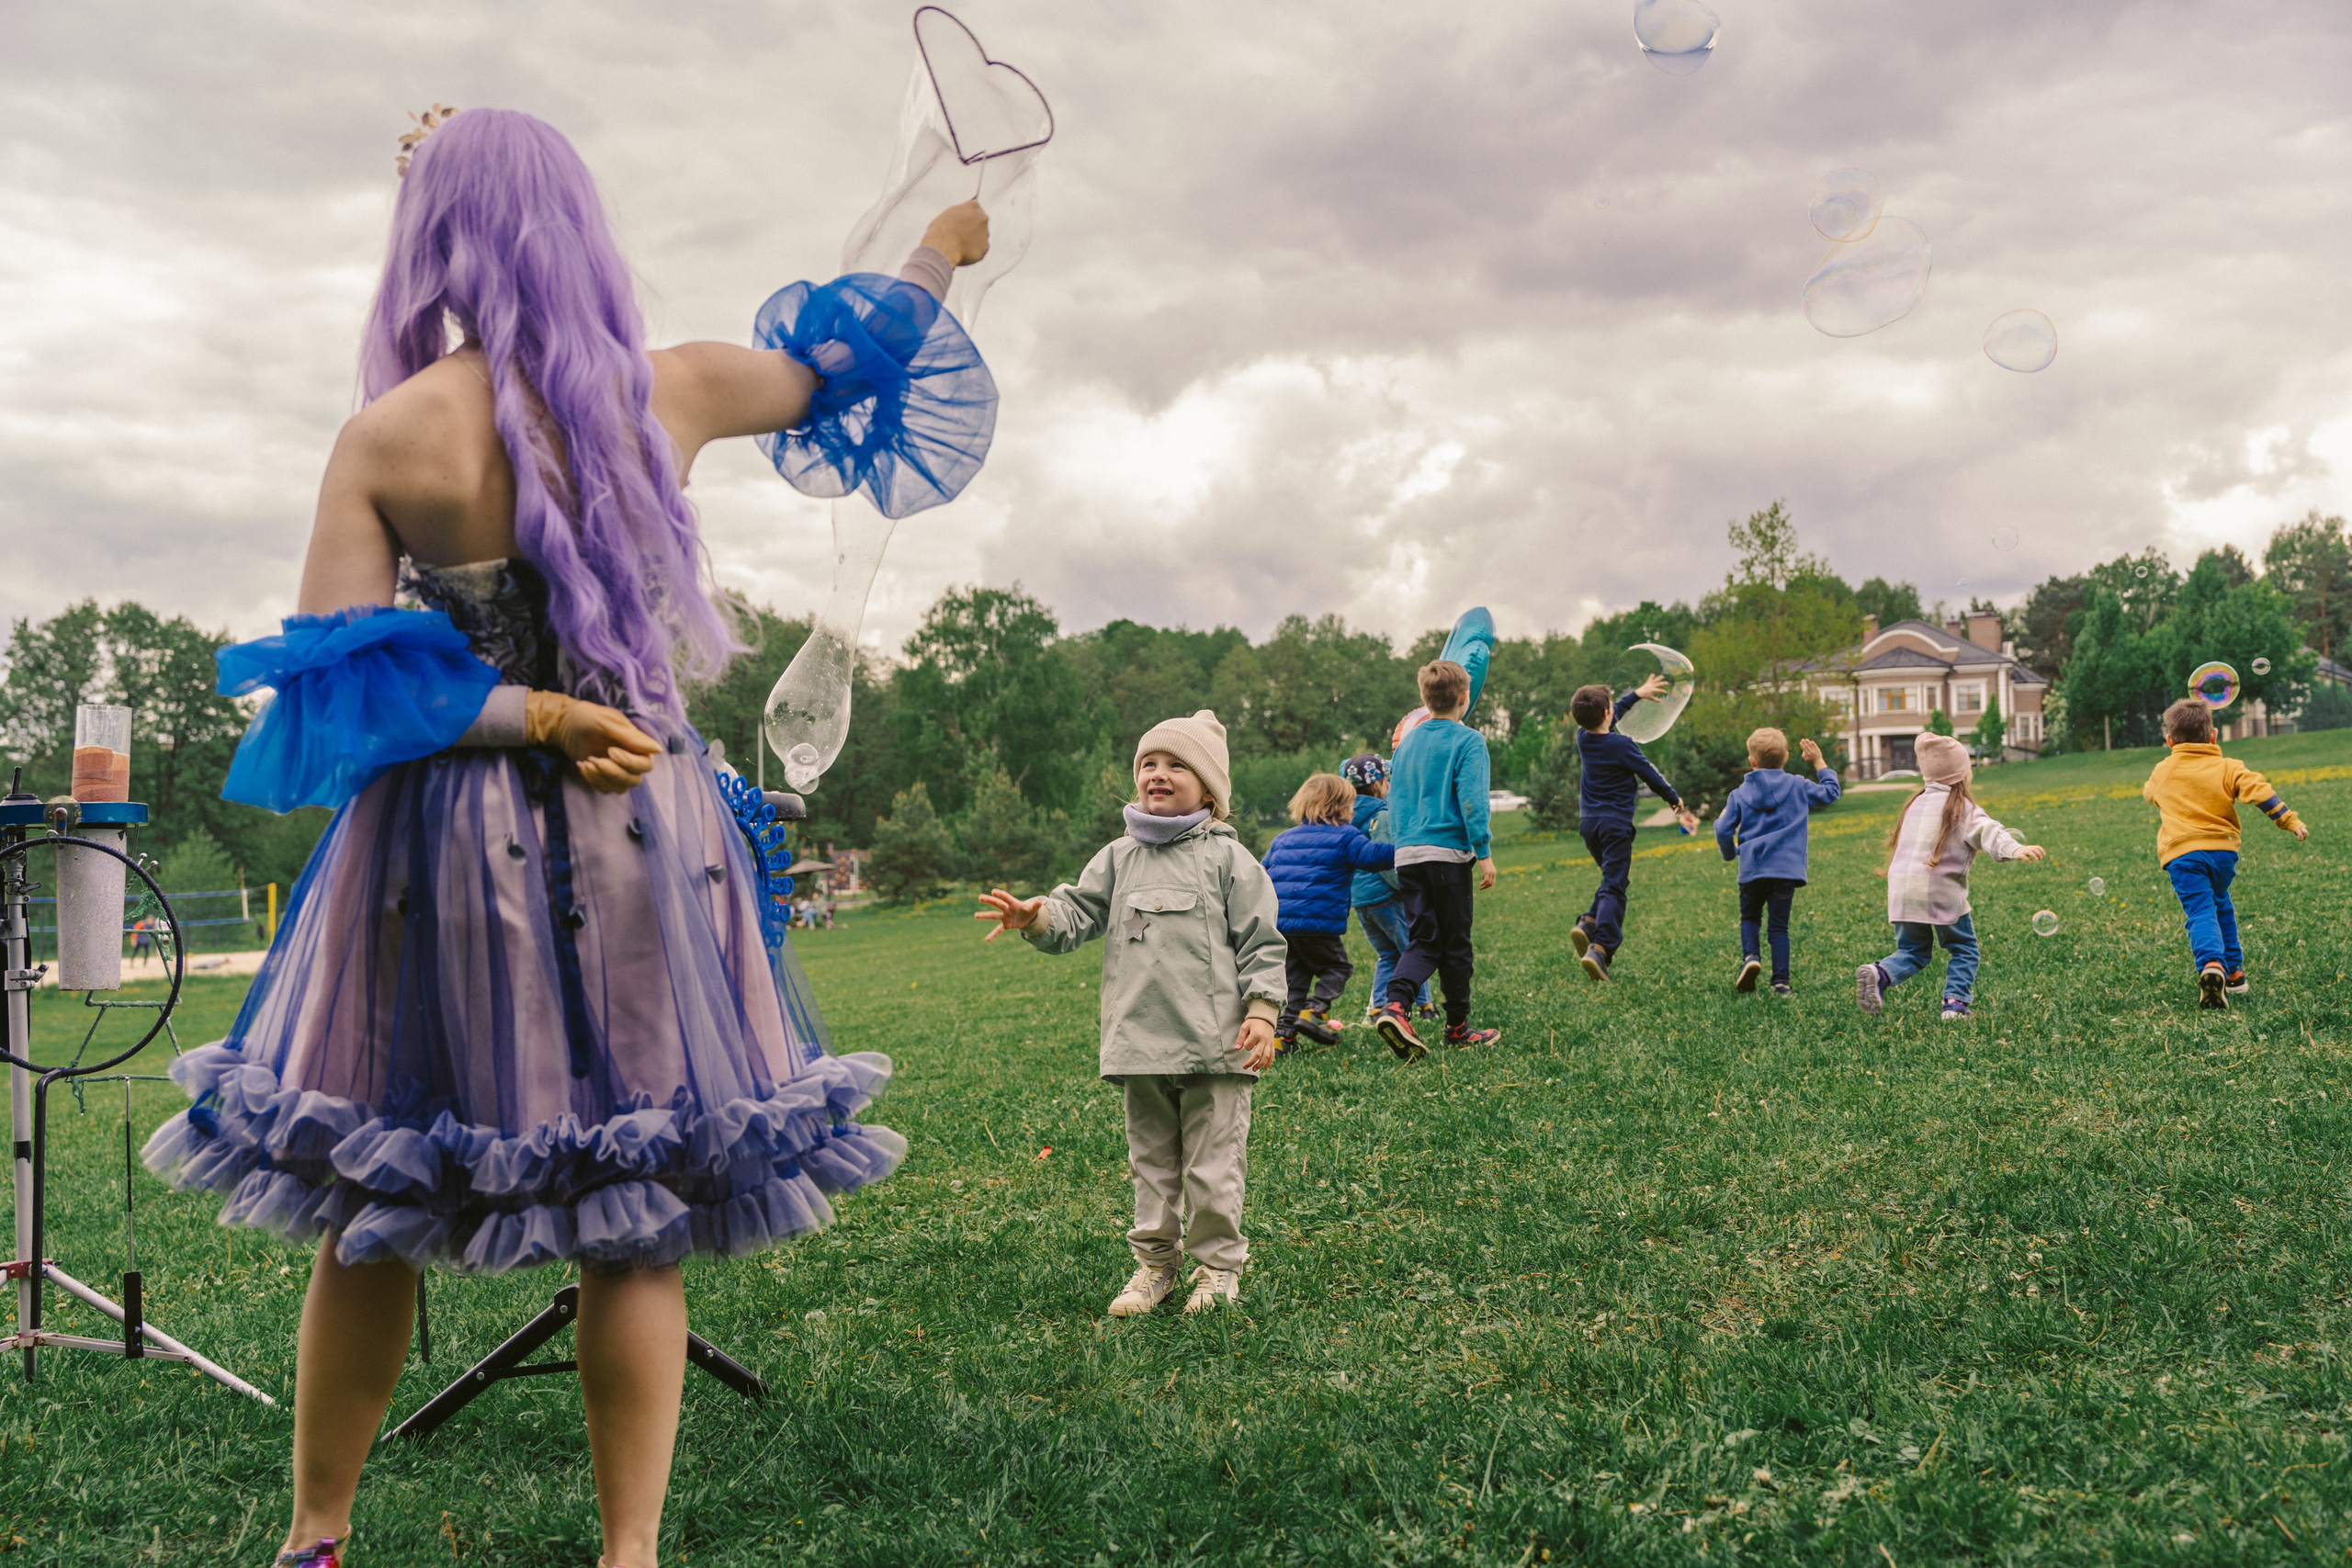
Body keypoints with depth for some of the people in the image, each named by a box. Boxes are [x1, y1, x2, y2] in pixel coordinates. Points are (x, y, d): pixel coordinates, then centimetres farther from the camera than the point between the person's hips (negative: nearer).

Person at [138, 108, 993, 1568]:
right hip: (643, 839, 1)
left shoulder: (385, 437, -8)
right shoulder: (670, 392, -2)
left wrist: (529, 714, -9)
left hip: (446, 846, -1)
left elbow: (331, 677, -10)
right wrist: (942, 253, 32)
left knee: (368, 1212, 15)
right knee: (635, 1220, 9)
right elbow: (843, 356, 16)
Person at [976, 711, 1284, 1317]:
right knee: (1150, 1158, 14)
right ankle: (1154, 1261, 26)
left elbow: (1260, 942, -1)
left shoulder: (1227, 858, -1)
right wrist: (1035, 916, -15)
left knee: (1212, 1163, 2)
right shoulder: (1119, 858, 10)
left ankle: (1218, 1265, 17)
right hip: (1139, 1039, 4)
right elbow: (1078, 913, 5)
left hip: (1213, 1040, -4)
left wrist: (1261, 1010, -8)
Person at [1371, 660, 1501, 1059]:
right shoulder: (1467, 741, -5)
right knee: (1455, 943, 6)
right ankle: (1458, 1027, 16)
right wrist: (1484, 853, -11)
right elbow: (1472, 800, -13)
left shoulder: (1408, 742, 14)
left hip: (1407, 854, 5)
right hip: (1449, 851, -5)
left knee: (1423, 940, 6)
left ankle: (1394, 1006, -18)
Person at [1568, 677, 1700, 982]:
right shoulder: (1623, 746, -12)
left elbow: (1615, 713, 25)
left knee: (1613, 879, 22)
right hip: (1615, 823, -7)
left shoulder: (1583, 738, 5)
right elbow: (1651, 777, -1)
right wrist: (1677, 803, 15)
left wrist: (1637, 694, 38)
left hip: (1588, 822, 7)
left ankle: (1587, 924, 1)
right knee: (1614, 887, -10)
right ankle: (1599, 948, -26)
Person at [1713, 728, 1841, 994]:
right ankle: (1781, 982, -1)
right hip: (1786, 869, 0)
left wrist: (1730, 853, 23)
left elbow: (1723, 829, 3)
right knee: (1779, 925, 4)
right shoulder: (1798, 787, 6)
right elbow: (1830, 793, 19)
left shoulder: (1740, 794, 6)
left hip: (1752, 869, 0)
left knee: (1749, 917, 19)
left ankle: (1750, 956, -7)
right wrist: (1819, 763, 28)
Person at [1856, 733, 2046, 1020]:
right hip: (1941, 892, -5)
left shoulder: (1915, 803, 16)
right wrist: (2014, 848, -38)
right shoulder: (1962, 808, -3)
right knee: (1963, 948, 14)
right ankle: (1955, 1003, 1)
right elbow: (1986, 831, -21)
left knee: (1912, 951, 17)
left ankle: (1881, 973, -12)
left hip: (1902, 892, 5)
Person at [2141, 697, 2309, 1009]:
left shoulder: (2162, 771, 12)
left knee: (2200, 913, -13)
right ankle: (2234, 970, 29)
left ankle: (2211, 965, -41)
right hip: (2222, 849, 2)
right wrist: (2291, 822, -4)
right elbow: (2260, 791, -6)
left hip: (2182, 854, -2)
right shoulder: (2227, 768, 9)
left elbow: (2148, 793, 34)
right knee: (2220, 904, 27)